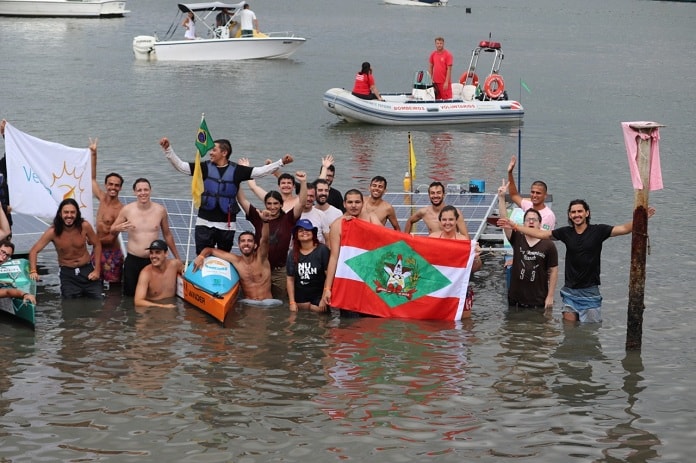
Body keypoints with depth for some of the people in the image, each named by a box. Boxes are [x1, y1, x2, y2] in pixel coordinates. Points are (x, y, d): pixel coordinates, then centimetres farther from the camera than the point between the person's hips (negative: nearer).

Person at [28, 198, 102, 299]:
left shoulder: (84, 226, -13)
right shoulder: (53, 231, -16)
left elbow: (97, 245, 1)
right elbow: (34, 251, -15)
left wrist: (97, 270, -5)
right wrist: (33, 271, -31)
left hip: (87, 270, 1)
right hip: (67, 273, -1)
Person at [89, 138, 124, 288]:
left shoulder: (120, 210, -17)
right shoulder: (102, 199, 2)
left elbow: (111, 238, -17)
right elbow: (92, 178, 12)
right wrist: (93, 154, 7)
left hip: (112, 254, -6)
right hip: (98, 251, 6)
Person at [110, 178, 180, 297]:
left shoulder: (160, 210, -2)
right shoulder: (127, 210, -5)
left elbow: (167, 235, 11)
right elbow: (112, 230, 6)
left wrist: (177, 257, 15)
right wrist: (119, 228, -19)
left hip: (153, 260, 1)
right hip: (132, 260, -1)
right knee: (130, 295, 2)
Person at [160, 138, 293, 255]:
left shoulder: (236, 170, -1)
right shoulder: (205, 167, 1)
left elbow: (260, 171, -3)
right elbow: (180, 165, 0)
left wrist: (281, 162, -11)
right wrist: (168, 149, -9)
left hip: (227, 224, 0)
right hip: (205, 223, 0)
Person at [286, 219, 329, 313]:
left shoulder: (322, 250, -9)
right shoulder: (293, 254, 4)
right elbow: (290, 279, 7)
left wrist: (324, 299, -13)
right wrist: (292, 302, 3)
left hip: (318, 298, -4)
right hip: (300, 299, 4)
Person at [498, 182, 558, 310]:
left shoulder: (548, 245, -4)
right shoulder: (517, 239, 2)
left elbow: (553, 271, -2)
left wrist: (550, 296, -6)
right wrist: (501, 197, -20)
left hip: (539, 301, -2)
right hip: (515, 299, 2)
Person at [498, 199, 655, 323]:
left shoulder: (598, 231, -7)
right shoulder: (566, 232, 2)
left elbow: (624, 229, -15)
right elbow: (540, 234, 6)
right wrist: (514, 226, 3)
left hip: (590, 291, -3)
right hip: (570, 291, 3)